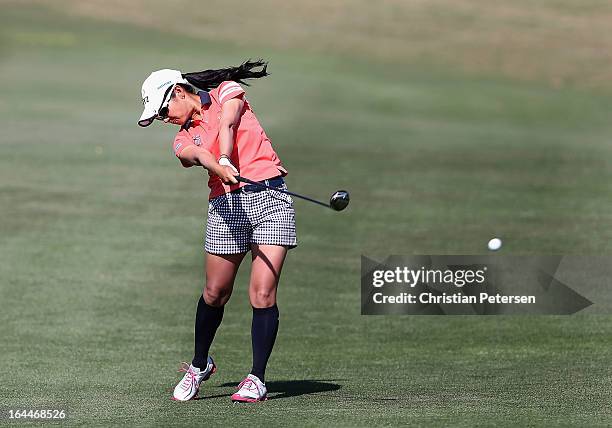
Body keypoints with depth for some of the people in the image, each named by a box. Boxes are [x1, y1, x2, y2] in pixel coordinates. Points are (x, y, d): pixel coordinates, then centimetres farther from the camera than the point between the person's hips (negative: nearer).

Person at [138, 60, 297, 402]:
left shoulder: (227, 91, 10)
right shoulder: (184, 140, 13)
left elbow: (226, 127, -12)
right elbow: (200, 155, -11)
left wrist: (225, 159, -32)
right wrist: (222, 169, -34)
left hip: (269, 196, -3)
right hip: (226, 206, 3)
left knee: (263, 294, -10)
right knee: (215, 293, 7)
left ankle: (257, 379, -4)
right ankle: (199, 365, 31)